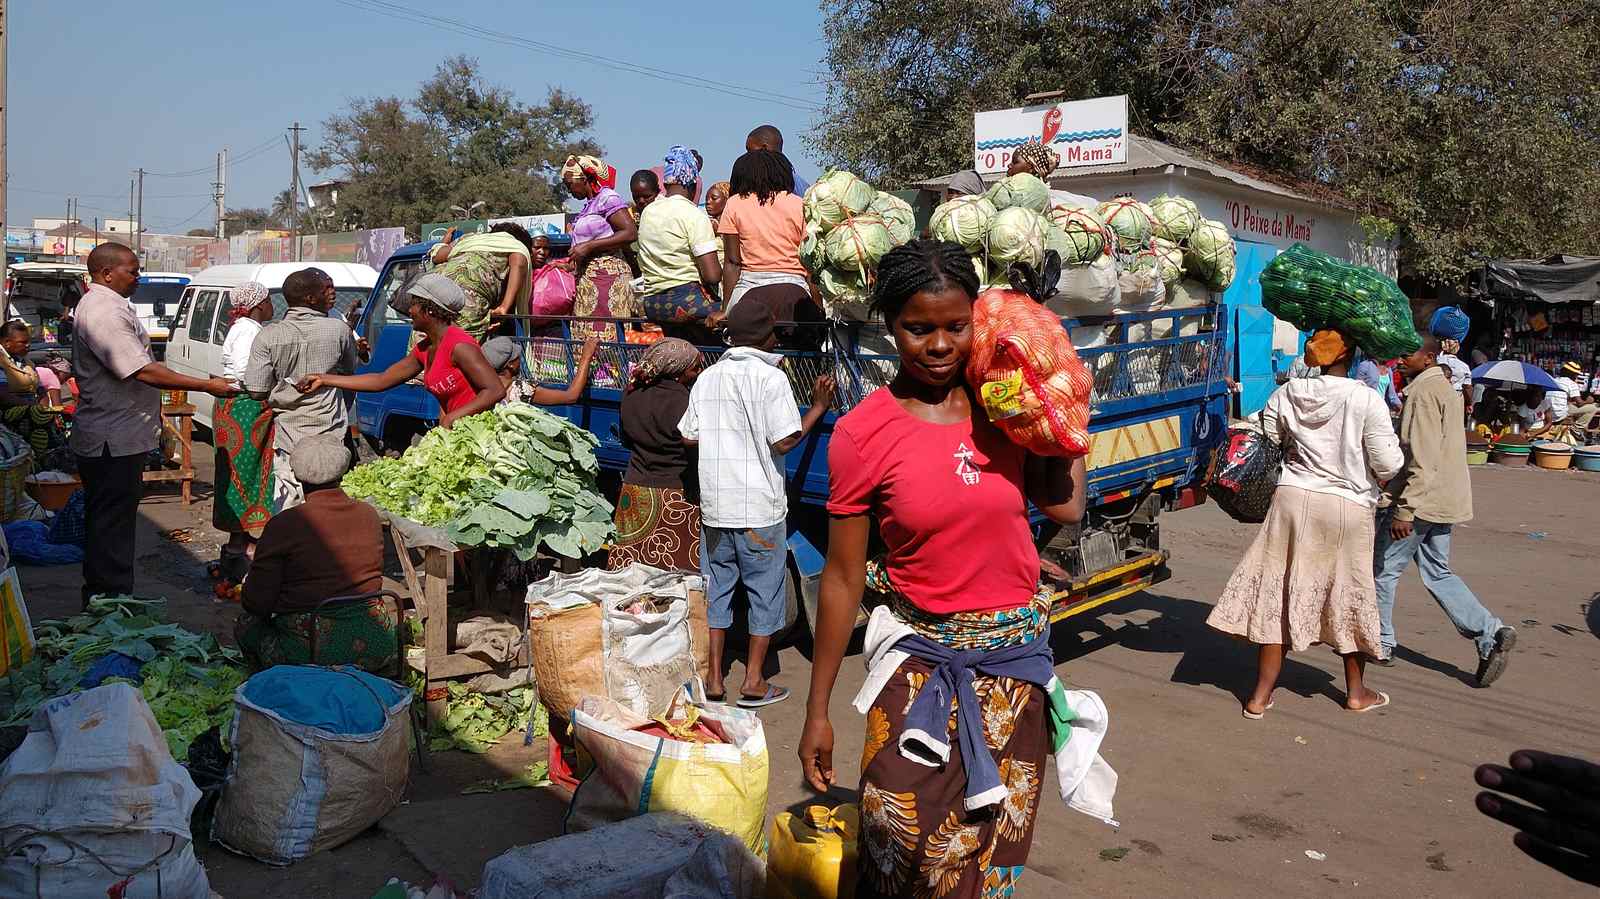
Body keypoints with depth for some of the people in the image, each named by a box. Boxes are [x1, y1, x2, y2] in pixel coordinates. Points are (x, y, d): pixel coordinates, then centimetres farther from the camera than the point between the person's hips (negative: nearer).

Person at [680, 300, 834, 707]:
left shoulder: (707, 377, 7)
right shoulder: (771, 377, -10)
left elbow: (689, 437, 8)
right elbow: (784, 442, -14)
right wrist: (818, 407, -3)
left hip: (714, 505, 5)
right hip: (759, 508, -5)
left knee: (715, 588, 14)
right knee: (765, 590, 8)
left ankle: (714, 678, 18)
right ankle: (754, 682, 12)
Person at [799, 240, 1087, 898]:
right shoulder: (862, 433, -11)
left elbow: (1065, 506, -5)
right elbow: (843, 579, -7)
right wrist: (817, 710, -4)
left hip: (1018, 654, 4)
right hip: (922, 657, -3)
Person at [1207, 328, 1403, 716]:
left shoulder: (1288, 394, -2)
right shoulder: (1367, 400, -13)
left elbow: (1269, 437, 12)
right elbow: (1388, 465, -11)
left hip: (1293, 498, 2)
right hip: (1347, 508, -2)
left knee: (1278, 594, 7)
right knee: (1349, 597, 14)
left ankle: (1261, 695, 9)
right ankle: (1356, 692, 30)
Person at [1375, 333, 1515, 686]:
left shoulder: (1424, 391, -16)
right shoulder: (1446, 388, 16)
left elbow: (1422, 458, -23)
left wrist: (1404, 510, -23)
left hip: (1420, 499, -10)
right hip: (1444, 499, 10)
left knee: (1383, 569, 5)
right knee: (1437, 573, 13)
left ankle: (1378, 641, 16)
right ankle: (1490, 633, 3)